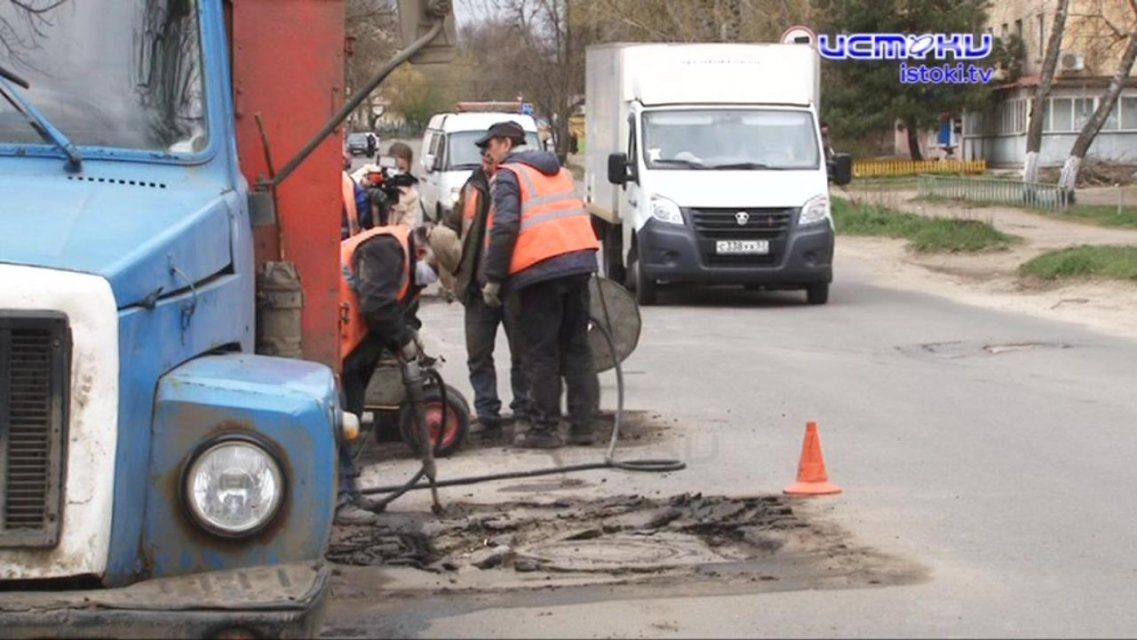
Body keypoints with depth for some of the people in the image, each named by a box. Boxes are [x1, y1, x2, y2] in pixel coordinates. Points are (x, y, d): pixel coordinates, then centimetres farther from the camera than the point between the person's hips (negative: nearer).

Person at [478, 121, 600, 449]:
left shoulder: (509, 174, 0)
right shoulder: (558, 170, 23)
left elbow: (504, 227, -12)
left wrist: (493, 279, -8)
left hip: (541, 269, -6)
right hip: (580, 262, 7)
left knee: (542, 353, 0)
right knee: (577, 348, 11)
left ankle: (544, 429, 1)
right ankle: (583, 425, 11)